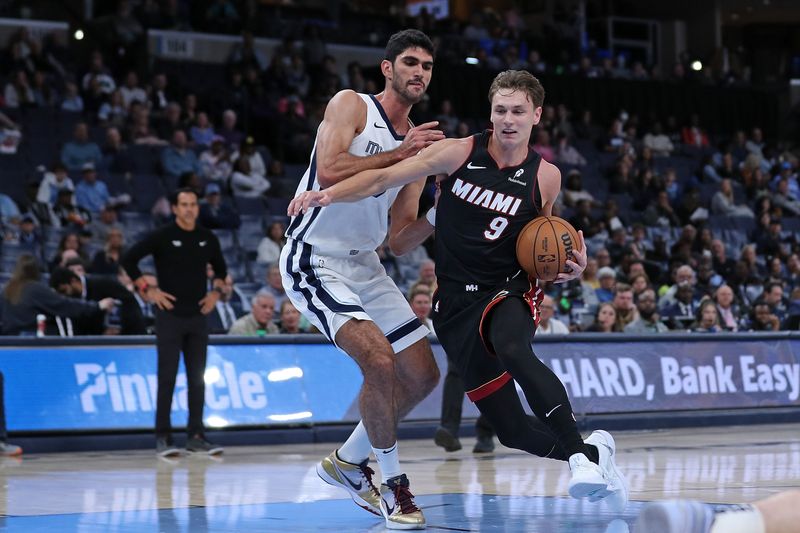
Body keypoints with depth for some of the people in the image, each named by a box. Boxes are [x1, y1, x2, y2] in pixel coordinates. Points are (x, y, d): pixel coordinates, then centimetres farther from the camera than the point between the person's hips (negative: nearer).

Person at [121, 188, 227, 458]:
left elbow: (220, 268, 24)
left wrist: (216, 291, 8)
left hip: (198, 316, 4)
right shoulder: (162, 237, -6)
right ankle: (163, 438, 0)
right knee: (167, 378, -4)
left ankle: (196, 436, 11)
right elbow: (129, 259, -6)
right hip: (170, 316, -4)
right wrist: (148, 290, -10)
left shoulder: (208, 238, 7)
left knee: (197, 379, 5)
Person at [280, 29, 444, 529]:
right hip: (315, 259, -8)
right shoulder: (351, 105, -7)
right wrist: (399, 154, -21)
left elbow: (399, 239, 8)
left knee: (423, 375, 7)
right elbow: (330, 171, -25)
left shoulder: (419, 146, 11)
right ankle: (392, 481, -7)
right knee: (380, 361, -24)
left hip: (364, 264, 8)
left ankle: (349, 461, 25)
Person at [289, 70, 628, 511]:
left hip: (510, 291, -1)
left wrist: (569, 267, -2)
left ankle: (580, 453, -35)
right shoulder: (458, 153, -3)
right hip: (456, 303, 1)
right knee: (513, 431, -1)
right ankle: (595, 452, 25)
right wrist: (329, 193, -19)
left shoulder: (546, 177, 2)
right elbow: (383, 178, -3)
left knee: (513, 351, -40)